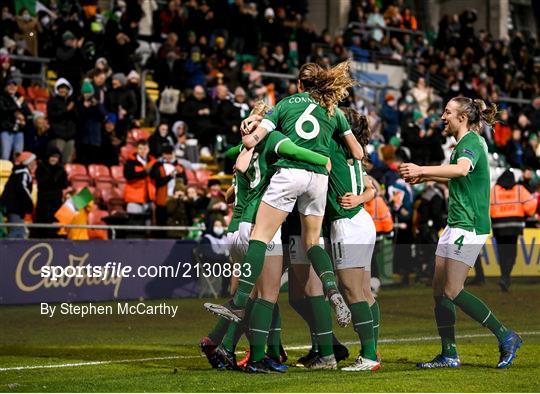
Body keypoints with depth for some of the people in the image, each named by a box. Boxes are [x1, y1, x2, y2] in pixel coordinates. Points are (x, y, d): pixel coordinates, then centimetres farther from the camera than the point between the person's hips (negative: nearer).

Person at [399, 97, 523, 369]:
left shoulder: (471, 142, -13)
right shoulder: (465, 143, 18)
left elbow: (462, 170, -36)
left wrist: (422, 170, -39)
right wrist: (426, 177, 30)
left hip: (469, 227, -10)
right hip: (455, 225, 10)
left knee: (452, 291, -12)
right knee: (439, 290, 6)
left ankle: (506, 337, -6)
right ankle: (449, 355, 9)